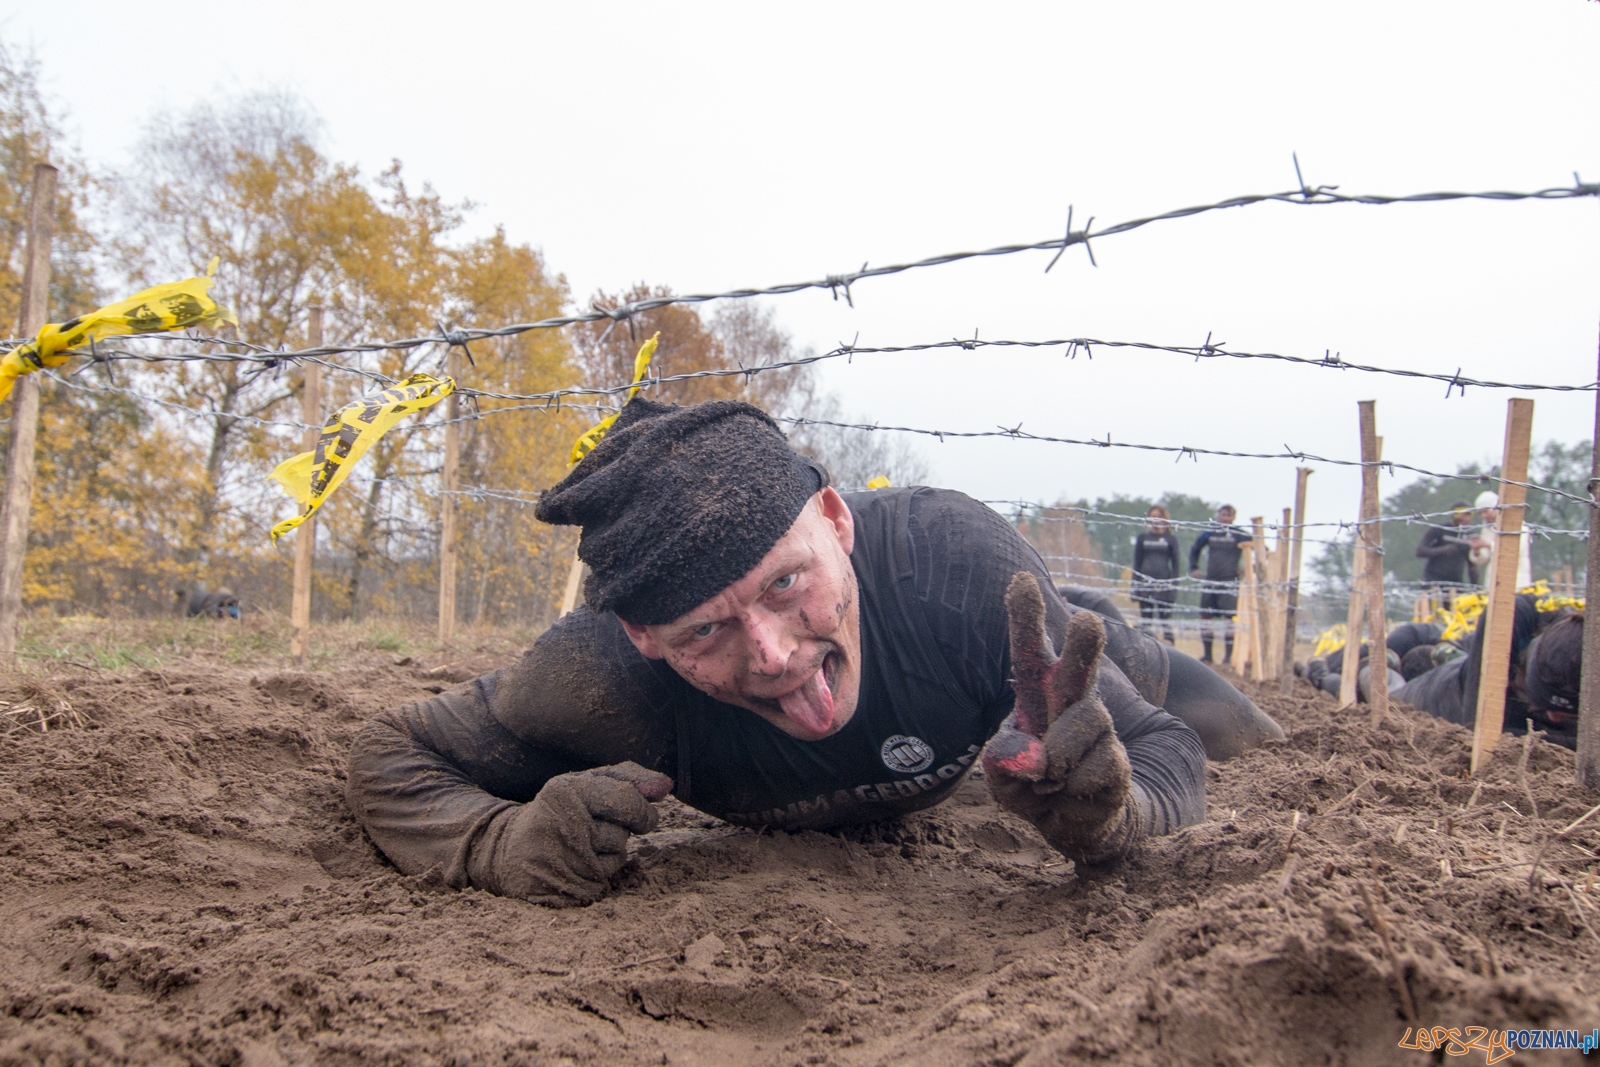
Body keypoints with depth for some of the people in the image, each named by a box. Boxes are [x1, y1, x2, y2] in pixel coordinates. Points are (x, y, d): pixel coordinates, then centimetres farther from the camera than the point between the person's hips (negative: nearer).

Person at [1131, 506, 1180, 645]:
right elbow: (1137, 562, 10)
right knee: (1146, 616, 2)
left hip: (1164, 582, -2)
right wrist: (1135, 584, 4)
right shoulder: (1142, 537, 10)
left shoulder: (1171, 538, 5)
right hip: (1145, 581, 2)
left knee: (1165, 615, -2)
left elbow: (1175, 563, 5)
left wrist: (1174, 584, -3)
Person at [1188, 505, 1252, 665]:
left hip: (1230, 581, -4)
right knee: (1205, 616, 4)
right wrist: (1193, 568, 9)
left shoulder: (1239, 535, -2)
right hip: (1210, 580, 4)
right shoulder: (1209, 532, 7)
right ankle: (1207, 654, 13)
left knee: (1229, 616, -10)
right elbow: (1194, 549, 20)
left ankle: (1228, 656, -6)